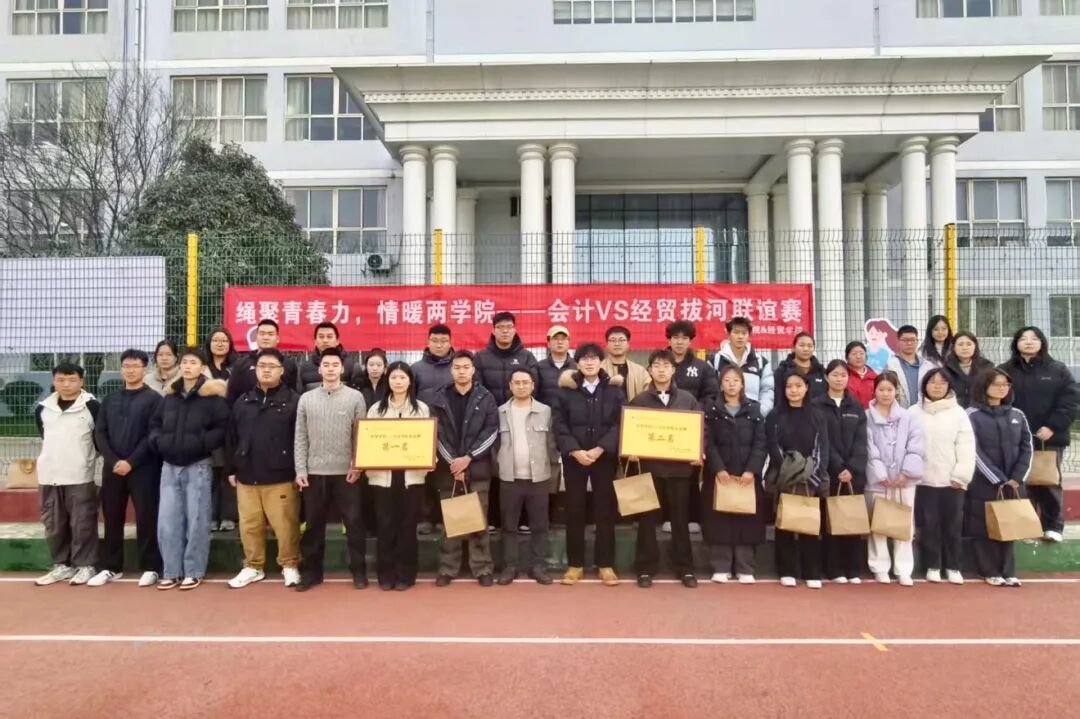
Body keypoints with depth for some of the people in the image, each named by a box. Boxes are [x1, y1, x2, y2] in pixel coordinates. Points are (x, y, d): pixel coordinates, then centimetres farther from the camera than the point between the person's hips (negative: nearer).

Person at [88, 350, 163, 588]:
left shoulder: (153, 398, -2)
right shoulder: (110, 400, 13)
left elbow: (153, 435, -9)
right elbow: (99, 433, 6)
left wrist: (131, 462, -15)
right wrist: (114, 461, -8)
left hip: (143, 468, -5)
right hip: (112, 467, 5)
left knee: (146, 518, -2)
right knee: (112, 518, 9)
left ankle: (151, 568, 6)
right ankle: (110, 567, 20)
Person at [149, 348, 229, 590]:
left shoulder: (212, 396, -7)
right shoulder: (169, 395, 10)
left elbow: (224, 427, -13)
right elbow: (155, 424, 18)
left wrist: (202, 443, -20)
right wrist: (158, 442, 1)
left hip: (198, 466, -5)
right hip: (169, 466, 5)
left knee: (196, 521, 2)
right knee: (167, 521, 6)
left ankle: (194, 572, 13)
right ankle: (172, 572, 17)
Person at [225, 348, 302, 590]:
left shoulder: (293, 400, -5)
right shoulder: (243, 401, 10)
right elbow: (231, 438, 13)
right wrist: (232, 469, 10)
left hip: (282, 477, -4)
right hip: (247, 476, 5)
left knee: (285, 525, 0)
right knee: (249, 525, 12)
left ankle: (290, 565, 17)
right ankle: (253, 567, 26)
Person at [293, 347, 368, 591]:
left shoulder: (355, 397, 1)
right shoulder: (306, 399, 7)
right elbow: (300, 438, 6)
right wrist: (300, 470, -1)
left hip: (346, 472, -2)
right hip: (314, 472, 2)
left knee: (354, 523, 3)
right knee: (313, 525, 10)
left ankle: (359, 571, 14)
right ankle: (311, 571, 22)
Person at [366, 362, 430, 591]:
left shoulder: (422, 408, 7)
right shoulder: (376, 409, 9)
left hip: (412, 475, 0)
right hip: (382, 475, 1)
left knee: (408, 525, 5)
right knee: (385, 526, 4)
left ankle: (405, 574, 15)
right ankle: (386, 575, 16)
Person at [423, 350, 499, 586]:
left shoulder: (486, 398, 3)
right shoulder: (438, 398, 5)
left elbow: (491, 432, -3)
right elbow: (436, 433, 0)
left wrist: (468, 458, -10)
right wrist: (452, 462, -9)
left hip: (477, 468, -1)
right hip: (448, 468, 1)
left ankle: (483, 568, 10)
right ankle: (447, 568, 15)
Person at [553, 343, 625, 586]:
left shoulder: (614, 391, 4)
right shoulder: (566, 391, 4)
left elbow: (620, 424, -5)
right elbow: (559, 425, -2)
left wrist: (600, 449, -16)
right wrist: (575, 451, -15)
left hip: (605, 457, 0)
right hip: (574, 458, 0)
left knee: (605, 510, 3)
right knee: (574, 510, 4)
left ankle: (606, 565, 13)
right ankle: (575, 564, 15)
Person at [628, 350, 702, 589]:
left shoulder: (688, 399, 6)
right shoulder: (640, 400, 4)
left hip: (680, 467, 1)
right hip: (649, 466, 0)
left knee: (680, 518, 9)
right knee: (647, 519, 5)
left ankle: (685, 568, 19)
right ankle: (645, 568, 14)